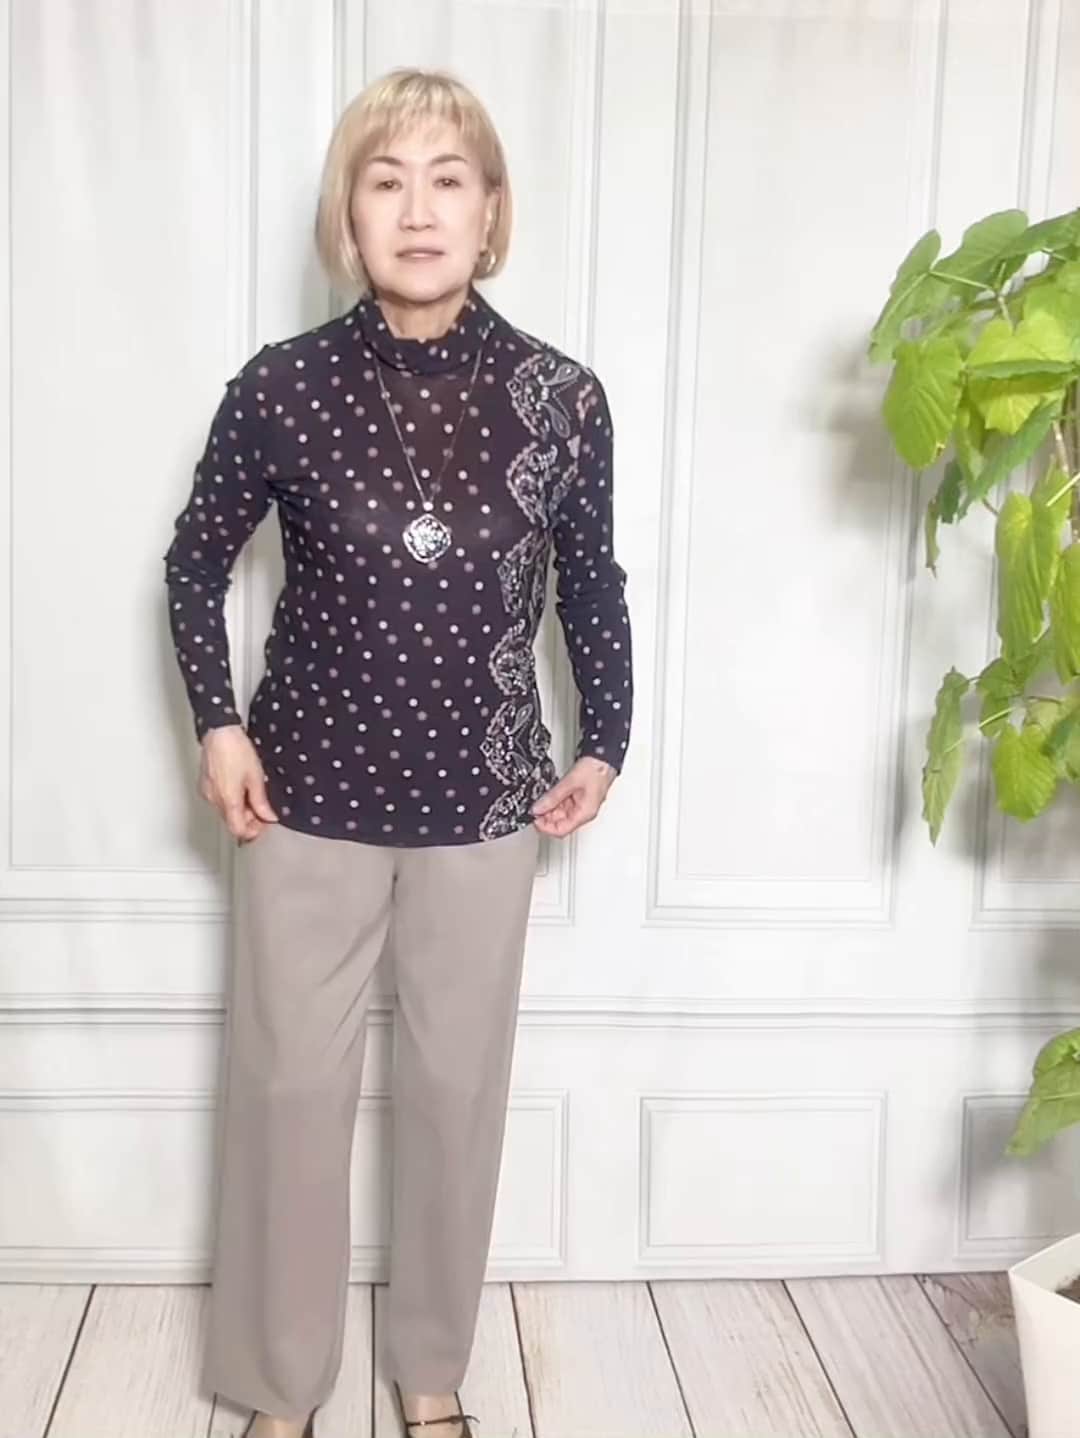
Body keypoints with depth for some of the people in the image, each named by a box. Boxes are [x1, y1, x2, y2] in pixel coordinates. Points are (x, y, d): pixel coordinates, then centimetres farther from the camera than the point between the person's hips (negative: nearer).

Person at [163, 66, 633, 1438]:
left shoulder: (560, 398, -7)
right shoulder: (282, 386, -9)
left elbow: (590, 584, 7)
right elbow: (196, 559, 6)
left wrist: (604, 742, 6)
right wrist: (216, 723, -2)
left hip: (482, 800, 1)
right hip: (309, 793, 0)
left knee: (457, 1084, 12)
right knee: (289, 1084, 8)